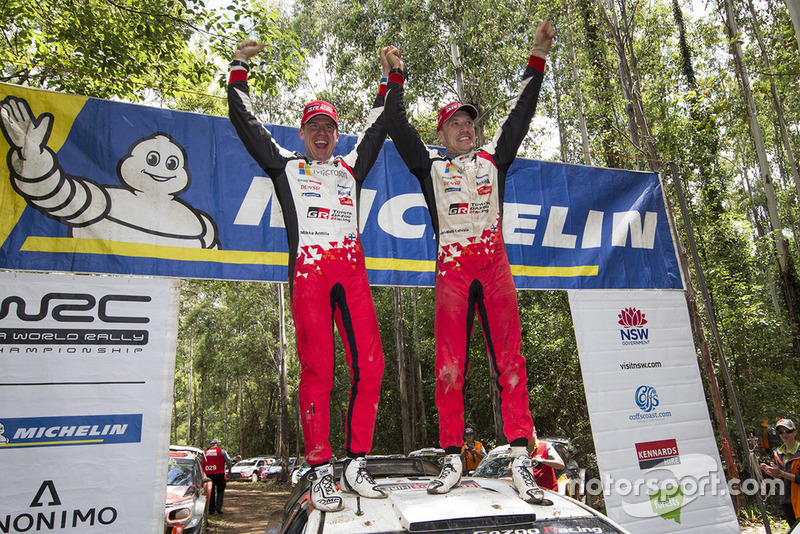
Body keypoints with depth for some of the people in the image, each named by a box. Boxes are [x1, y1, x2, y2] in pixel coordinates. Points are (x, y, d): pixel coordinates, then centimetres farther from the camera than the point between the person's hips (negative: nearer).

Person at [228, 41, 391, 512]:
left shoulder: (351, 168, 29)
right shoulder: (285, 165, 22)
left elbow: (378, 129, 35)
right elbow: (246, 123, 21)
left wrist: (389, 81, 35)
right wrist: (240, 69, 23)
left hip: (352, 270, 3)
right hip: (309, 270, -3)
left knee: (370, 366, -6)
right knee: (318, 370, -8)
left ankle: (357, 464, 4)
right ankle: (322, 472, 0)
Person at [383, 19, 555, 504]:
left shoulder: (493, 160, 21)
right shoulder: (430, 166, 17)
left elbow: (520, 117, 20)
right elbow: (398, 127, 15)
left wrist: (538, 60, 20)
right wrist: (396, 77, 19)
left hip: (495, 266, 1)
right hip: (451, 269, -1)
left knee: (510, 359, -6)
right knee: (449, 364, -4)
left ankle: (521, 459, -3)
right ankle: (453, 460, 4)